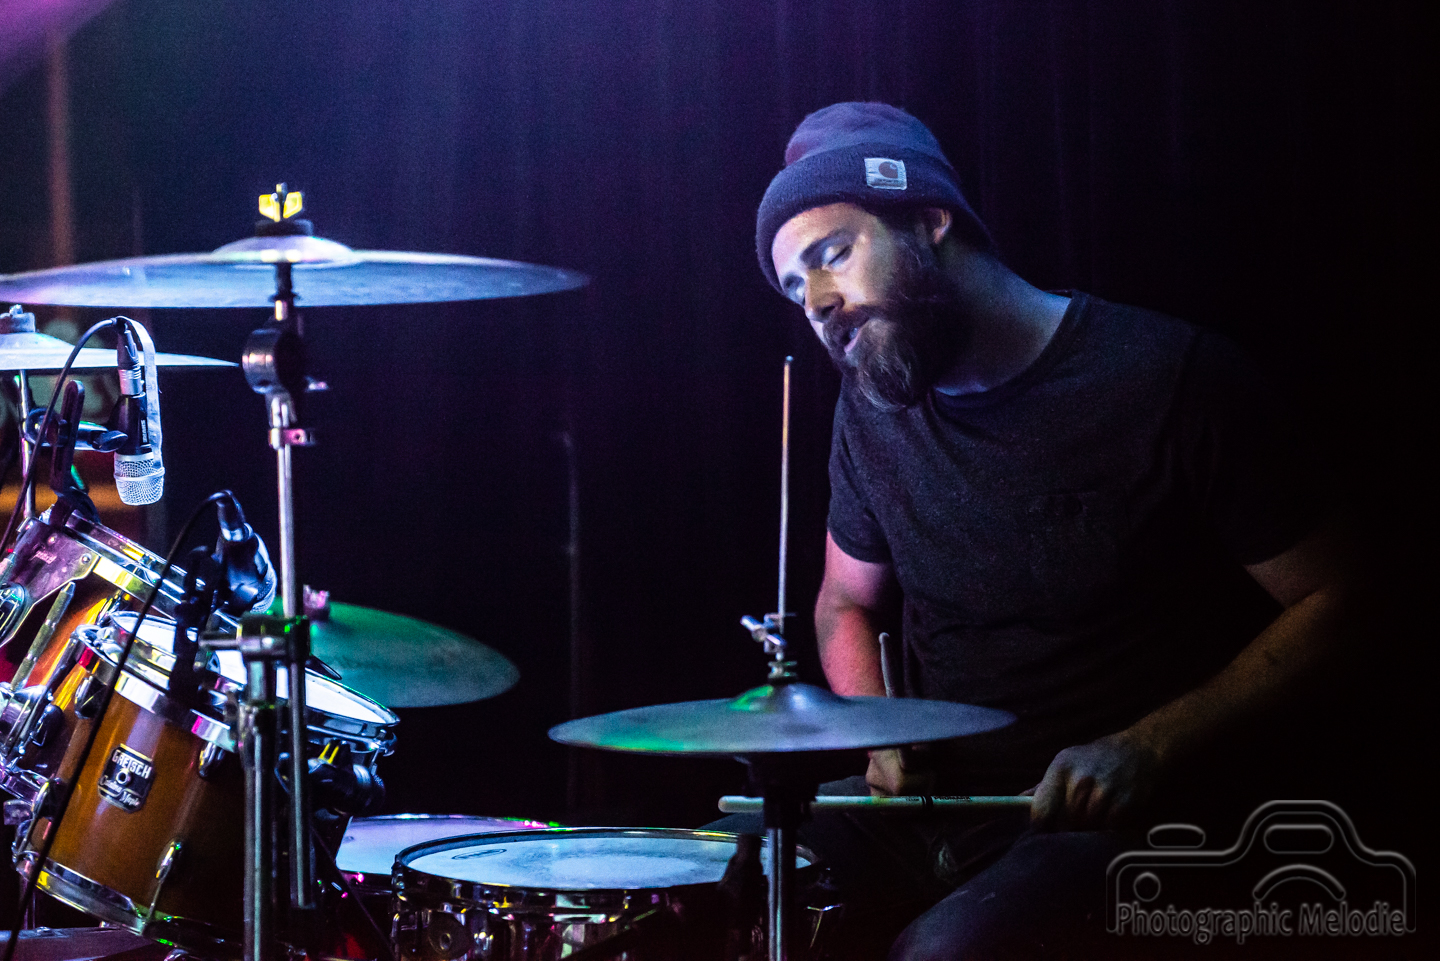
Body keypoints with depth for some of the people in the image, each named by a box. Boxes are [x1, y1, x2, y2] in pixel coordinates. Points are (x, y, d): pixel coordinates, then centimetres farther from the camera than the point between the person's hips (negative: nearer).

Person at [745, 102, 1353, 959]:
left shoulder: (1172, 377, -12)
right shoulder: (875, 407, 5)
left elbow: (1320, 604, -7)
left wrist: (1149, 747, -19)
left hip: (1110, 821, -5)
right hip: (928, 799, 6)